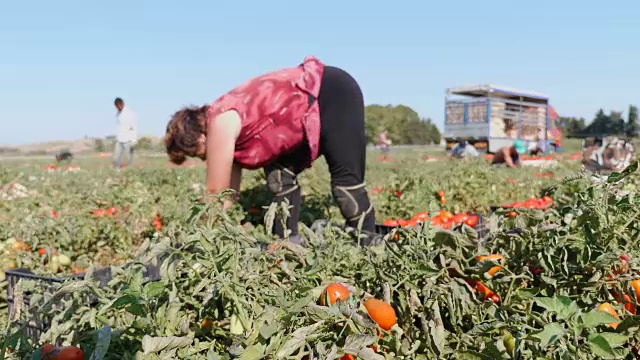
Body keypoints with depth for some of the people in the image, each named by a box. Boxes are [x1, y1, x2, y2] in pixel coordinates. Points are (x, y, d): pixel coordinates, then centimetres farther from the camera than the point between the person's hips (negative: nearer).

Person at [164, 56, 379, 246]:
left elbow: (215, 192, -11)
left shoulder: (221, 124, -18)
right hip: (314, 109, 10)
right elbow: (228, 193, 13)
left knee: (346, 180, -11)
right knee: (280, 173, 7)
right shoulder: (231, 134, 9)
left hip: (334, 95, -10)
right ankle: (288, 242, 10)